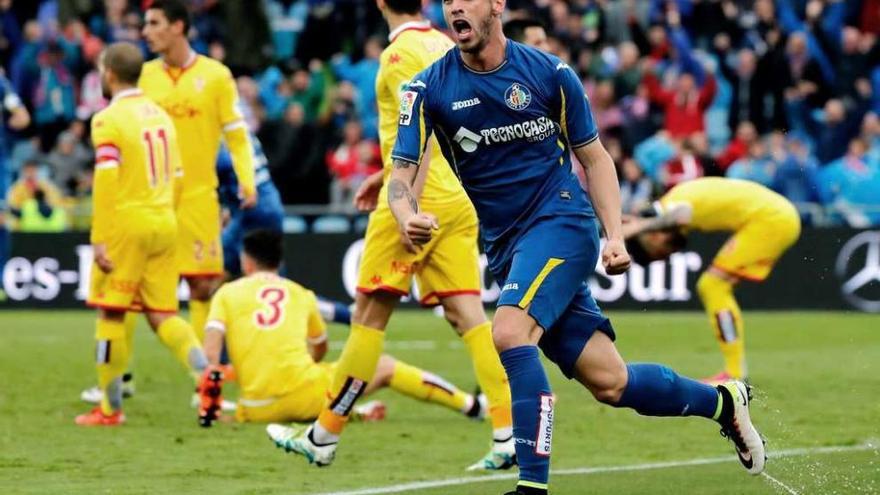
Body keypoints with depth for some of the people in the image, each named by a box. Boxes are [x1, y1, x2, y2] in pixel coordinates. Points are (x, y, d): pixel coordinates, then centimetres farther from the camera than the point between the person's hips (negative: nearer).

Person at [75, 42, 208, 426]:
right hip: (165, 222, 7)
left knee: (111, 312, 3)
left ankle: (110, 408, 7)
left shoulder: (108, 121, -9)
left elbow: (106, 182, -15)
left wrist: (99, 240, -15)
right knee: (163, 315, 9)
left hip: (126, 222, -6)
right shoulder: (161, 115, 13)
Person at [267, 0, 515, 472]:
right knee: (466, 313, 1)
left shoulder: (401, 53, -10)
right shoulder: (444, 46, 14)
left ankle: (323, 436, 9)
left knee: (370, 311, 1)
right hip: (458, 200, 7)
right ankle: (510, 433, -10)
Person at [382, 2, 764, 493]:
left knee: (510, 332, -30)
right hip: (506, 247, 3)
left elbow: (594, 156, 6)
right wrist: (408, 217, -31)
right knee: (609, 383, 1)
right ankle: (723, 402, 27)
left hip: (562, 219, -3)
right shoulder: (428, 89, -1)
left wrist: (615, 235, -5)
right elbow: (402, 172, -8)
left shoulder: (549, 73, -4)